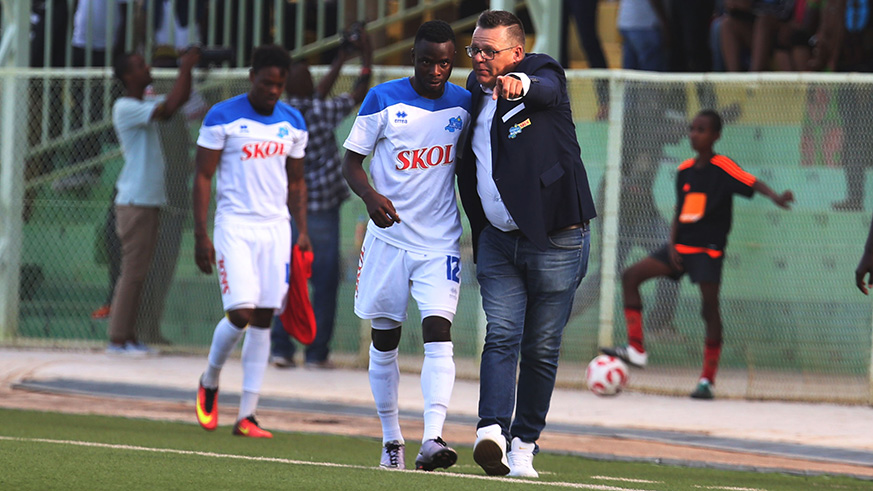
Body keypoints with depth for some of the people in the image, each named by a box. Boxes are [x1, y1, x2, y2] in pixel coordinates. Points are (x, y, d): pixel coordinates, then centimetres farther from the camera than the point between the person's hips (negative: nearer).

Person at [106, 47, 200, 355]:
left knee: (138, 271, 10)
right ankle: (118, 338, -6)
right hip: (135, 202, -9)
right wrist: (186, 68, -18)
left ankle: (127, 337, 13)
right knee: (133, 270, -8)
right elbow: (168, 108, -25)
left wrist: (187, 70, 5)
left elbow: (180, 99, 21)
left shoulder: (145, 104, 15)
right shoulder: (125, 108, -14)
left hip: (149, 202, 9)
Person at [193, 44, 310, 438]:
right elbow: (202, 176, -3)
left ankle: (247, 416, 2)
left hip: (276, 227, 4)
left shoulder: (293, 123, 10)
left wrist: (302, 232, 9)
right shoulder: (223, 117, -4)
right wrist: (200, 235, -9)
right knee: (241, 313, -14)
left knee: (263, 321, 0)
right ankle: (209, 383, 15)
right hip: (234, 225, -4)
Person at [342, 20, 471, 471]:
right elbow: (352, 162, -2)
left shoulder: (463, 105, 2)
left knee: (438, 335, -15)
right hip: (389, 236, 0)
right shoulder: (383, 100, -4)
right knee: (384, 341, 8)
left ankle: (432, 439, -26)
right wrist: (371, 196, -20)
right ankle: (391, 439, 22)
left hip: (441, 242, 0)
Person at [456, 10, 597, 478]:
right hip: (498, 241, 4)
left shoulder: (541, 74, -7)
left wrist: (522, 86, -58)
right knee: (501, 336, -11)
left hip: (555, 241, -4)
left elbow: (547, 88, -34)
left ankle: (524, 444, 11)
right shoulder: (474, 92, 10)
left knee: (542, 348, 2)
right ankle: (492, 431, -24)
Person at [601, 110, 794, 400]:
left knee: (710, 306, -10)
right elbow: (679, 212, 14)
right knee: (631, 276, -1)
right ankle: (636, 351, 0)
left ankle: (708, 380, -3)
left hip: (709, 249, -7)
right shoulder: (685, 170, 10)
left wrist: (775, 197, -41)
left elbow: (751, 182, -21)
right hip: (681, 246, 7)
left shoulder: (722, 167, -9)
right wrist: (671, 245, 1)